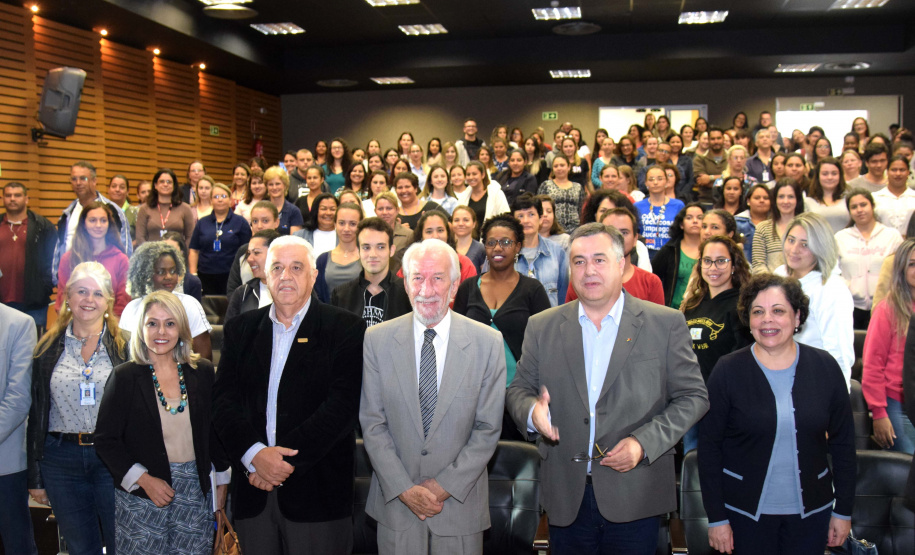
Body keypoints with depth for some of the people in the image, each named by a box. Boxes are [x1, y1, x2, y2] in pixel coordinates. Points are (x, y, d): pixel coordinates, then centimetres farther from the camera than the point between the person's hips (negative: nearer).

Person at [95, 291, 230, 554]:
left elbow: (216, 431, 11)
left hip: (196, 492, 2)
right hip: (141, 495, -2)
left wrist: (222, 482, 11)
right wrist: (143, 479, -11)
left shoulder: (203, 372, 4)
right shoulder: (124, 377, -2)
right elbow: (105, 440, -3)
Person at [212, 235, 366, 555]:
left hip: (316, 492, -3)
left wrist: (287, 459, -16)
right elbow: (223, 400, 3)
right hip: (252, 491, 3)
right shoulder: (240, 329, 11)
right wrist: (254, 454, -13)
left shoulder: (346, 330, -2)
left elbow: (342, 405, -11)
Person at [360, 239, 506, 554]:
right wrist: (404, 489, -10)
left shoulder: (488, 343, -5)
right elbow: (372, 424, -3)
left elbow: (488, 429, -4)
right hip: (395, 502, 1)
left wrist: (445, 486, -9)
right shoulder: (377, 340, -3)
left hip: (460, 502, 0)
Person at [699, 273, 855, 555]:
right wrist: (716, 518, -9)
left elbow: (843, 442, 4)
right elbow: (709, 446, -7)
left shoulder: (824, 367, -2)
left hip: (812, 510, 2)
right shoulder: (728, 371, -8)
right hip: (746, 511, -2)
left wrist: (844, 510, 5)